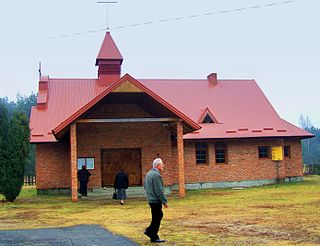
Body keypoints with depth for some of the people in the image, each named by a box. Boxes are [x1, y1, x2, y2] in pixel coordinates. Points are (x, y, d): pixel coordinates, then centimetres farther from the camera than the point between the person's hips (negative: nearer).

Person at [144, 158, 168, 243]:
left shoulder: (148, 174, 12)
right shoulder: (156, 175, -20)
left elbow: (145, 186, 22)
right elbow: (159, 190, -21)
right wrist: (164, 202, -17)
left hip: (151, 199, 10)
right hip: (156, 200, -10)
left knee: (159, 215, 20)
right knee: (156, 218, 0)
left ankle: (149, 231, 22)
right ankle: (154, 237, 7)